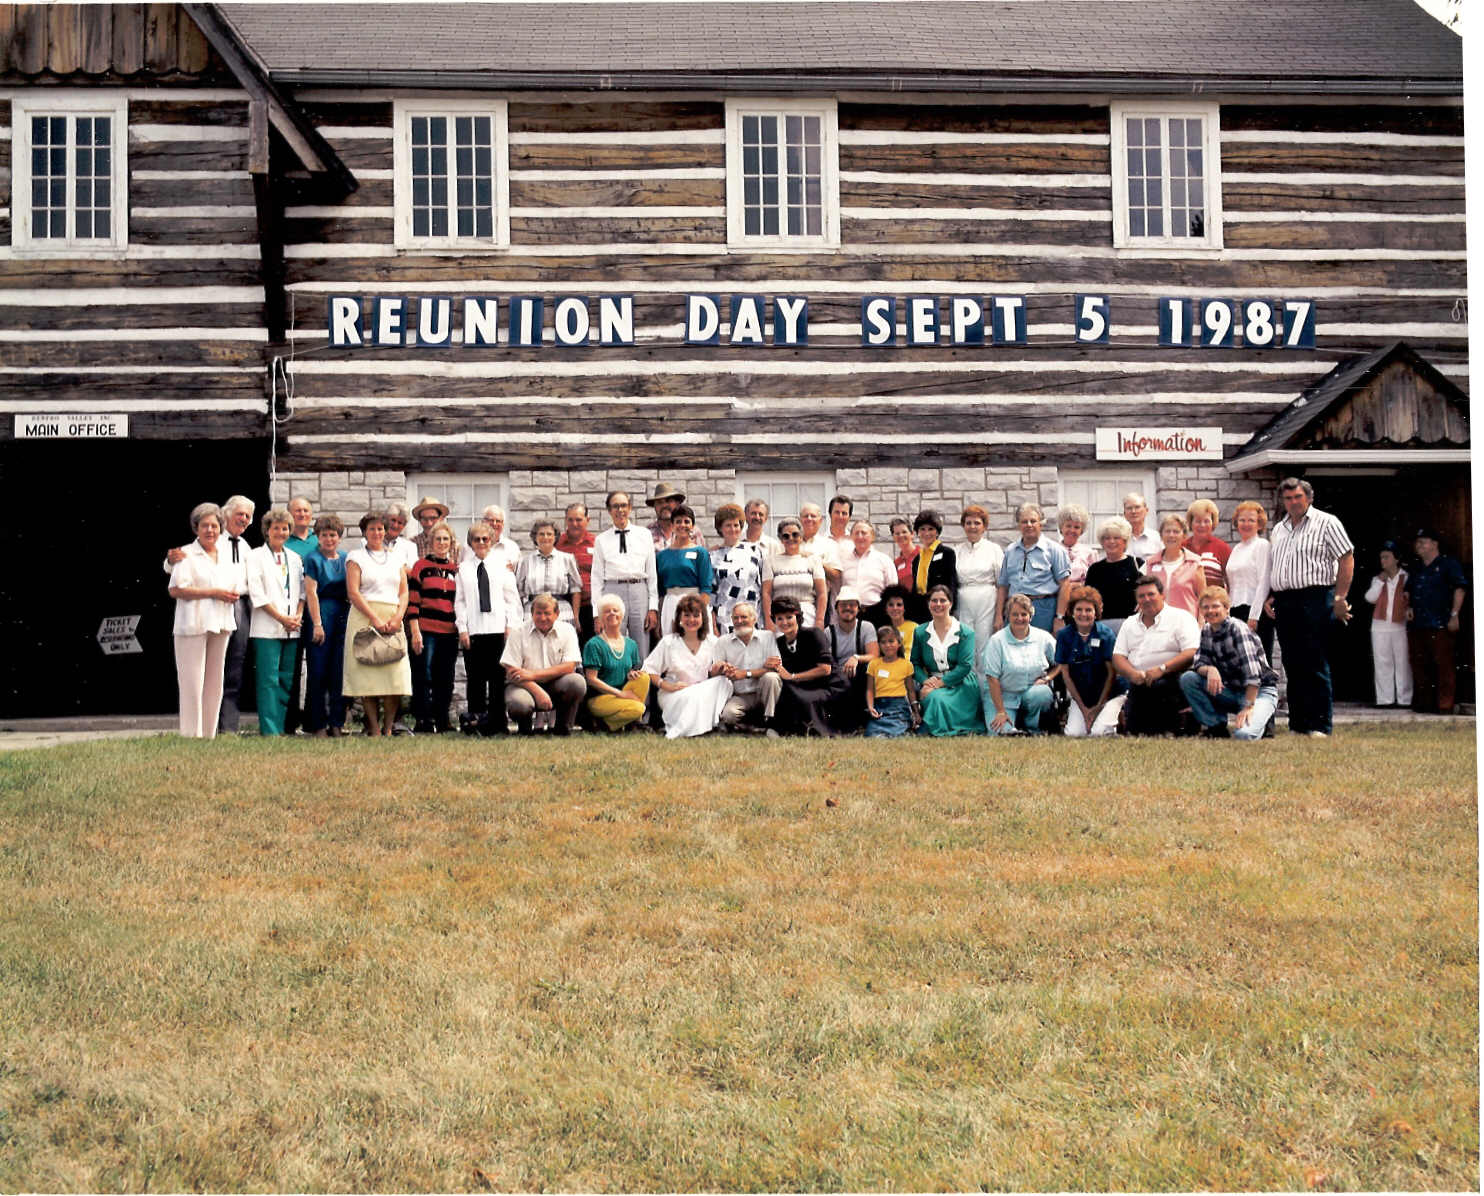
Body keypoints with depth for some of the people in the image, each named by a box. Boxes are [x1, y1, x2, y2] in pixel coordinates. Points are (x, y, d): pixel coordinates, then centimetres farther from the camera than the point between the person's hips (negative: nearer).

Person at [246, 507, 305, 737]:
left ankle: (281, 726, 10)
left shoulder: (295, 558, 17)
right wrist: (281, 618, -10)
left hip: (292, 629, 5)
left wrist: (298, 616, -2)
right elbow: (256, 594, -5)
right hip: (267, 629, -5)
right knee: (269, 679, -8)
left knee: (287, 679, 5)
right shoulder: (256, 556, 2)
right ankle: (270, 730, -8)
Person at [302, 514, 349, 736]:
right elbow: (311, 593, -6)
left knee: (340, 671, 4)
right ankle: (318, 724, 2)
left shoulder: (346, 559, 14)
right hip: (322, 613, -5)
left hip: (344, 616, 5)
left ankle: (337, 722, 10)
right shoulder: (313, 559, 0)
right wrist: (317, 624, -12)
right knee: (318, 671, -2)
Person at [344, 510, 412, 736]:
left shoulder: (396, 557, 18)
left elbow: (404, 592, 13)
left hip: (392, 619, 3)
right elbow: (353, 592, -3)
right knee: (368, 675, -8)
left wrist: (397, 618, -5)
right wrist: (375, 618, -13)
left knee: (396, 674, -7)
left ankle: (388, 728, -2)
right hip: (364, 618, -3)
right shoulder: (356, 557, 7)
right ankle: (374, 729, -6)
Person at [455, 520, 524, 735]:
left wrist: (511, 626, -1)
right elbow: (459, 601, 8)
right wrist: (462, 629, -1)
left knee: (498, 677, -2)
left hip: (498, 629, 0)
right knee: (474, 677, 0)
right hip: (473, 630, 0)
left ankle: (497, 723, 0)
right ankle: (475, 721, 2)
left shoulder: (502, 566, 9)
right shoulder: (464, 568, 10)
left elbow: (512, 598, 8)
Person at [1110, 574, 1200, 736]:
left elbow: (1192, 654, -8)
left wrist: (1161, 669, -20)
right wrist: (1132, 674, -10)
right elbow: (1118, 657, 12)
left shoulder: (1181, 618, 5)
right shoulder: (1129, 624, 21)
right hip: (1138, 684, 3)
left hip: (1170, 680, -3)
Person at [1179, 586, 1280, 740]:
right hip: (1232, 691, 6)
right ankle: (1216, 726, -2)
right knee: (1187, 679, -14)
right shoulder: (1206, 631, 4)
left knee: (1243, 734, -33)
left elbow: (1251, 669, -25)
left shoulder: (1238, 628, -17)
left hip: (1259, 691, -6)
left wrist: (1248, 707, -29)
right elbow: (1199, 664, -1)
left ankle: (1261, 720, 4)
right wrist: (1210, 669, -27)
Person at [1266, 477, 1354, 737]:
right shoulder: (1279, 530, 20)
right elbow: (1271, 567, 25)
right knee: (1292, 666, 7)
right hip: (1284, 604, 6)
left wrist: (1339, 598, -11)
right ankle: (1298, 725, 13)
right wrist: (1270, 597, 11)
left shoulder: (1326, 523, 0)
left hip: (1314, 599, -6)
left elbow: (1346, 560, -4)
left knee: (1316, 666, -7)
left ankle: (1321, 725, -4)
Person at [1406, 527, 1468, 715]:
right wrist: (1408, 607, 13)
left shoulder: (1448, 564, 2)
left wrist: (1454, 615, -14)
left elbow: (1460, 588, -6)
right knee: (1418, 665, 8)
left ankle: (1445, 705, -9)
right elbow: (1408, 591, 32)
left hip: (1439, 625, -7)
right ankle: (1423, 703, 15)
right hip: (1416, 625, 7)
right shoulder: (1416, 569, 21)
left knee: (1443, 665, -9)